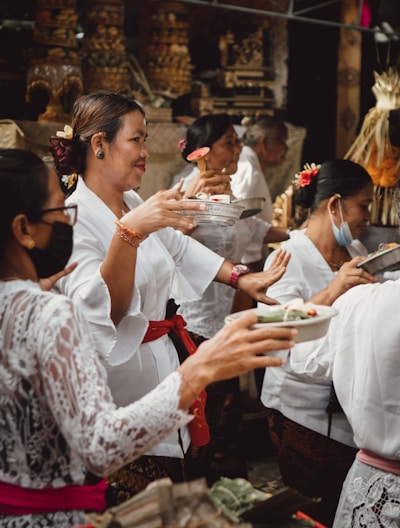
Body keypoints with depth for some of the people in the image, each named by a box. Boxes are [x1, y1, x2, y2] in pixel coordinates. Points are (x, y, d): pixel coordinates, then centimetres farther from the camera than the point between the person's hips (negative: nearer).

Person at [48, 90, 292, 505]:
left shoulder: (133, 204, 7)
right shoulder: (75, 219, -19)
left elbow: (180, 248, 24)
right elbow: (99, 313, -32)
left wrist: (241, 279, 20)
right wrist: (129, 233, -43)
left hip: (162, 361, 9)